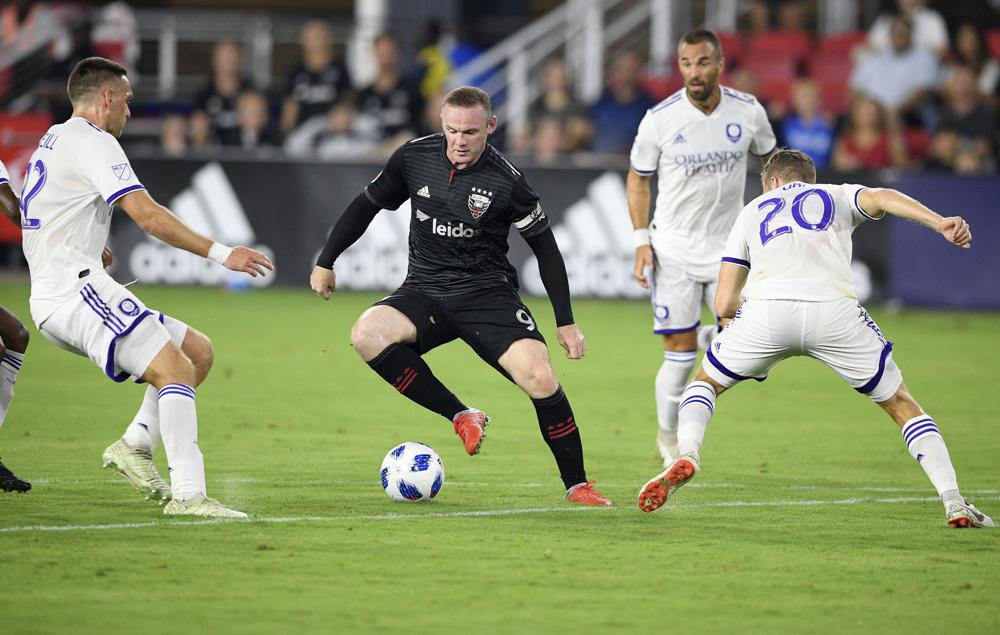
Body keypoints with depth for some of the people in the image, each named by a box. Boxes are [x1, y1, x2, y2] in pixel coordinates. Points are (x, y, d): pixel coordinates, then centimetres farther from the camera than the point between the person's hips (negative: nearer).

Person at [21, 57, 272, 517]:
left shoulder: (53, 140, 23)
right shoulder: (93, 142, -9)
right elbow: (148, 216, -18)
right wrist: (220, 253, -18)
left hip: (51, 300, 10)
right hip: (76, 289, -10)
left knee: (198, 352, 11)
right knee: (176, 371, -20)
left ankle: (135, 444, -2)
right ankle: (187, 494, -29)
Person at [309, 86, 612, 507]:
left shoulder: (505, 182, -12)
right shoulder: (414, 158, -4)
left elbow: (545, 247, -3)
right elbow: (367, 205, 12)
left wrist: (565, 322, -3)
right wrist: (326, 262, 13)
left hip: (487, 292, -3)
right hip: (424, 293, 3)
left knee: (539, 377, -24)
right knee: (366, 334, -28)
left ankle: (577, 485, -5)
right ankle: (462, 417, -16)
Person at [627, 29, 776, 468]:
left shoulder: (748, 111, -6)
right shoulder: (659, 119, -11)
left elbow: (770, 160, 13)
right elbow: (638, 178, 3)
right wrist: (642, 241, -4)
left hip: (728, 245, 2)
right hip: (673, 249, -2)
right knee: (680, 355, -3)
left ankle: (710, 337, 26)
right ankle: (668, 438, 20)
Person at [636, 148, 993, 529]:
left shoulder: (753, 210, 33)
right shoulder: (836, 195, 30)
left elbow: (724, 305, 26)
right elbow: (881, 198, 5)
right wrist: (940, 223, -9)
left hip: (766, 310, 1)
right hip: (834, 309, 0)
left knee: (706, 381, 27)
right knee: (902, 405, 16)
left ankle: (686, 456, 1)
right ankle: (954, 504, 4)